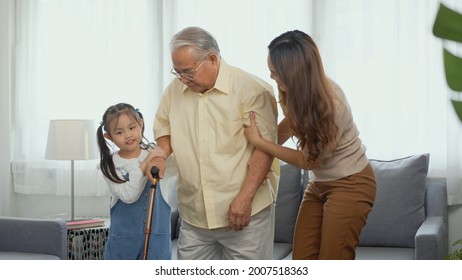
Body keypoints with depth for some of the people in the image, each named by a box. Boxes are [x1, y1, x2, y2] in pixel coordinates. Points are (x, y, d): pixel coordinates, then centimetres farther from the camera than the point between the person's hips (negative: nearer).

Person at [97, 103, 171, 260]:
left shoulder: (155, 154, -1)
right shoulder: (110, 164, -7)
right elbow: (128, 195, -20)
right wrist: (145, 164, -24)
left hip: (157, 235, 1)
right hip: (124, 237, -1)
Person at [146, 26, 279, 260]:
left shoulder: (252, 90, -11)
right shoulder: (175, 89, 6)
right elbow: (165, 127, 20)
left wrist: (245, 198, -18)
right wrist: (161, 154, -2)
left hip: (245, 213, -5)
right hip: (193, 216, 5)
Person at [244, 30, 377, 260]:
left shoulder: (331, 104, -30)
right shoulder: (296, 92, -10)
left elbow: (310, 160, -18)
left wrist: (258, 142, -18)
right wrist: (258, 149, 0)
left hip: (350, 185, -7)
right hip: (319, 184, 7)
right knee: (302, 259, 5)